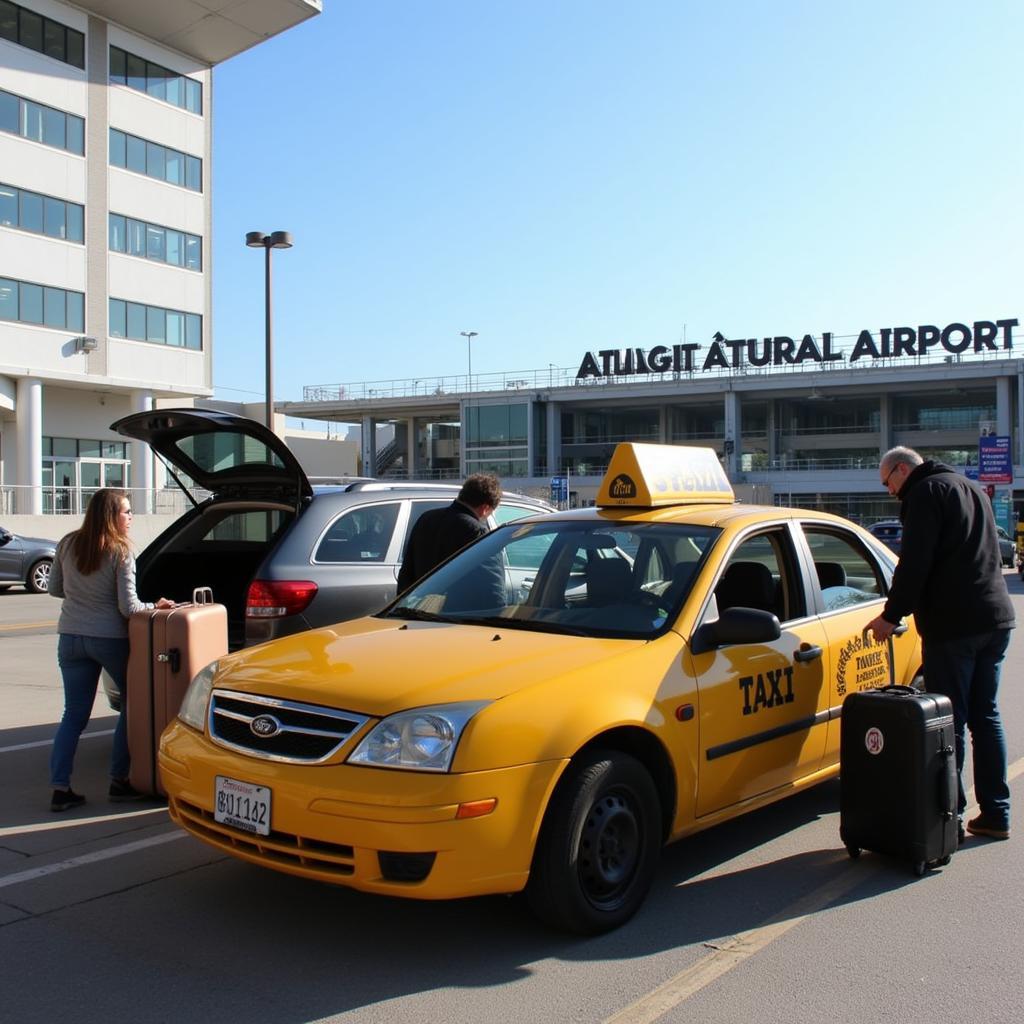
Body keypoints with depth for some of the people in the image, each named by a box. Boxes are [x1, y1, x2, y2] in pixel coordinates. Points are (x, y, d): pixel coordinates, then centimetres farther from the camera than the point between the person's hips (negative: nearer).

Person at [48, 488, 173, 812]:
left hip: (71, 637, 5)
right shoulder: (120, 554, -13)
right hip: (109, 638, -5)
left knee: (73, 714, 10)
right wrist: (155, 606, 2)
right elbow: (128, 607, -14)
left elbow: (54, 589, 12)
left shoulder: (67, 545, 3)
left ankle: (60, 788, 6)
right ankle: (119, 780, 12)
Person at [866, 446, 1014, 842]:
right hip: (996, 618, 9)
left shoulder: (926, 492, -6)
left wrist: (892, 615, -11)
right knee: (986, 717, 13)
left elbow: (915, 562, -16)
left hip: (953, 624, -9)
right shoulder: (971, 490, 21)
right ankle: (995, 813, 17)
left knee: (948, 723, -3)